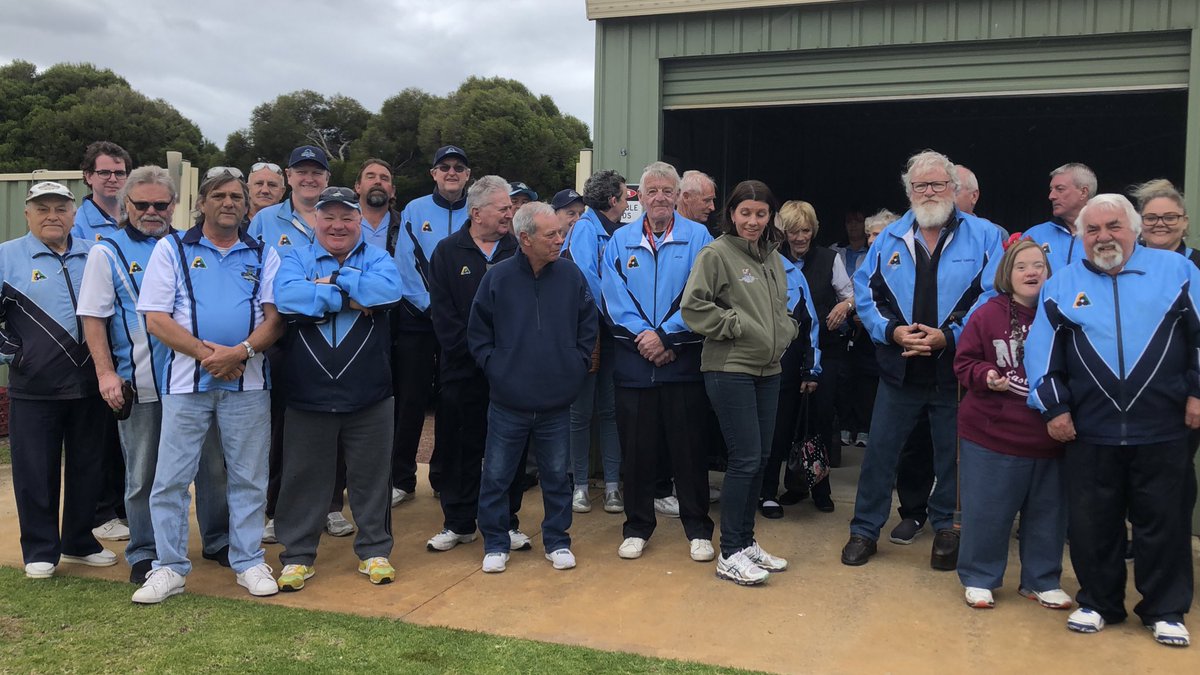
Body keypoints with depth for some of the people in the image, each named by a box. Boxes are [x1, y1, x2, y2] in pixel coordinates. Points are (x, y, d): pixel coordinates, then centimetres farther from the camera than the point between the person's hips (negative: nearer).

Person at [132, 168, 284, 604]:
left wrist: (240, 352, -16)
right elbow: (156, 319, -1)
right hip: (186, 380, -1)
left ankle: (249, 562, 18)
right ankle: (169, 568, 13)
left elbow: (276, 318, 1)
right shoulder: (172, 249, 8)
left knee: (248, 477, 7)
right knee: (171, 478, 2)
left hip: (247, 383, 1)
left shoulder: (264, 256, 11)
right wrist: (205, 352, -13)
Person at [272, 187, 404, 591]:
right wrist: (352, 296, -15)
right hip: (307, 395, 0)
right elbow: (286, 297, -17)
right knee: (303, 479, 10)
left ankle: (374, 551, 26)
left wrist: (333, 280, -15)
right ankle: (297, 555, 24)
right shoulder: (296, 259, 5)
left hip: (368, 396, 0)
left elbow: (390, 290, -19)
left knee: (371, 477, 11)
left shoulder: (377, 258, 5)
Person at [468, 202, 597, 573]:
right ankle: (495, 543, 24)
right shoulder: (497, 277, -6)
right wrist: (494, 366, -4)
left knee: (557, 476, 13)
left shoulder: (571, 275, -1)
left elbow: (588, 327, 8)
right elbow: (477, 333, 3)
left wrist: (576, 365, 2)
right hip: (507, 402, -1)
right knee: (496, 476, 7)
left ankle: (557, 541, 28)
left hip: (557, 402, 1)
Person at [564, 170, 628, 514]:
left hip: (610, 331, 6)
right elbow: (586, 277, -18)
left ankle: (613, 484, 12)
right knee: (581, 411, 3)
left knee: (610, 409, 7)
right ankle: (580, 484, 13)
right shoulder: (586, 228, -9)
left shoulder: (617, 232, 11)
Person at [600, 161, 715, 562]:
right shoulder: (621, 240, 8)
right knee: (636, 448, 8)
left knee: (689, 447, 4)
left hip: (684, 361, -2)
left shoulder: (698, 238, 2)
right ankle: (637, 527, 21)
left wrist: (665, 336, -14)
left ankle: (698, 529, 17)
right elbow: (614, 298, 0)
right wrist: (644, 337, -12)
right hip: (633, 362, 2)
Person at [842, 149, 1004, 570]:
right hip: (900, 368, 2)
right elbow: (865, 291, 5)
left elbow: (994, 299, -9)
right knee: (879, 451, 6)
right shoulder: (890, 238, 6)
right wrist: (892, 331, -11)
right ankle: (865, 530, 19)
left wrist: (948, 336, -18)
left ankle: (945, 528, 28)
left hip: (955, 368, -2)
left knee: (952, 453, 10)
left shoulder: (983, 236, -2)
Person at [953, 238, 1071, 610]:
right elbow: (964, 363, -1)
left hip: (1048, 436, 3)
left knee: (1047, 512, 13)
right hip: (991, 434, -2)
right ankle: (978, 578, 22)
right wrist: (987, 376, -21)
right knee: (986, 511, 6)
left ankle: (1041, 580, 30)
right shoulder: (987, 315, -4)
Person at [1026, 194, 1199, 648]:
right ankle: (1098, 603, 26)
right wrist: (1053, 407, 0)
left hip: (1163, 430, -1)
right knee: (1091, 523, 9)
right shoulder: (1062, 284, 6)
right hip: (1090, 432, 1)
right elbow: (1043, 351, 5)